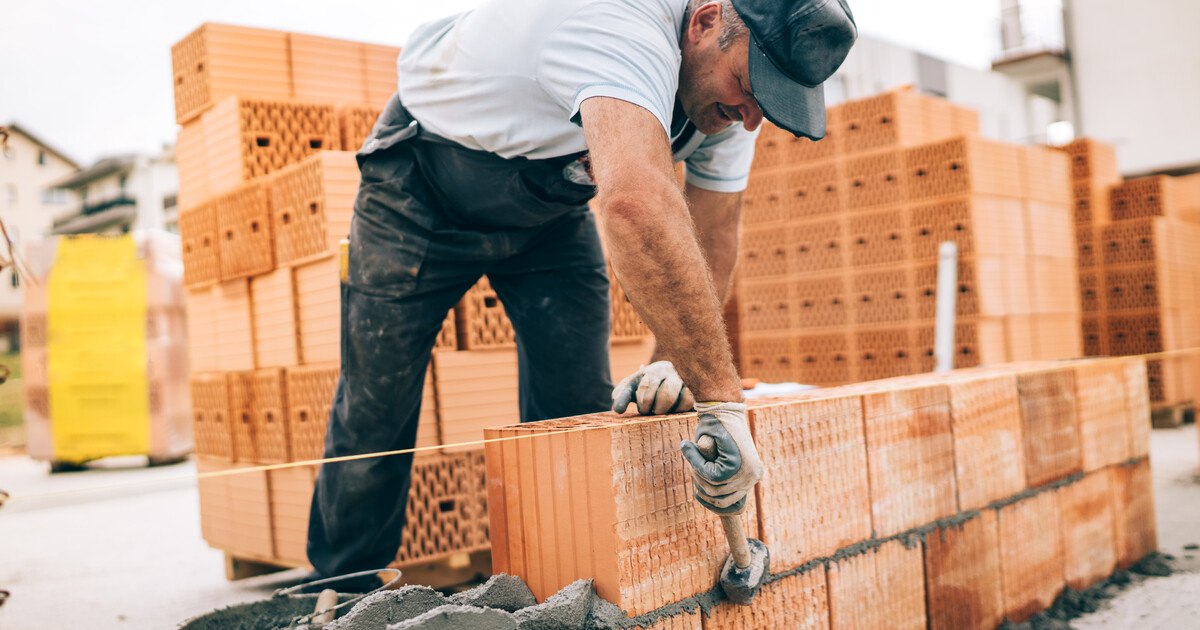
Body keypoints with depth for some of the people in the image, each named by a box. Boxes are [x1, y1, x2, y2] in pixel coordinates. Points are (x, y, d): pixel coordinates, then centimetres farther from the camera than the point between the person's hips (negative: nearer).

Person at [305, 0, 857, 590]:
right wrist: (723, 399, -55)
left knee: (576, 410, -3)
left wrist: (671, 364, -24)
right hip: (422, 192, -5)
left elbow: (710, 239, -9)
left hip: (549, 205, 6)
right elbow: (638, 205, -58)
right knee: (374, 409, -1)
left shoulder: (732, 88, -15)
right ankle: (339, 592, 20)